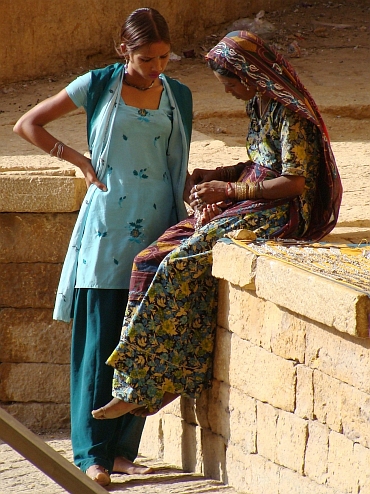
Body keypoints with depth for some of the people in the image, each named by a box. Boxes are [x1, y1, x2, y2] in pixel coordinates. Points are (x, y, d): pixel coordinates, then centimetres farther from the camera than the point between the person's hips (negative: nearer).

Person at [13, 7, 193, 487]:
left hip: (157, 230, 3)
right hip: (107, 227, -3)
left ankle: (123, 448, 12)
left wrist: (192, 206, 5)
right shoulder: (98, 86, 0)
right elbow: (28, 124, 4)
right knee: (99, 340, -6)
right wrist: (80, 161, 0)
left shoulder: (178, 96, 9)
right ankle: (94, 454, -4)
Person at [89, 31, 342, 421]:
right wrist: (216, 175, 6)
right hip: (252, 204, 9)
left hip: (280, 214, -9)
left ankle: (141, 387, -17)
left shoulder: (288, 111, -15)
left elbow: (294, 182, -20)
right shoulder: (258, 104, 13)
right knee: (163, 255, -9)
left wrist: (229, 190, -18)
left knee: (181, 261, -22)